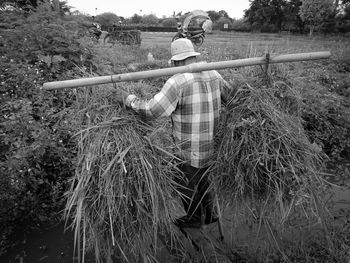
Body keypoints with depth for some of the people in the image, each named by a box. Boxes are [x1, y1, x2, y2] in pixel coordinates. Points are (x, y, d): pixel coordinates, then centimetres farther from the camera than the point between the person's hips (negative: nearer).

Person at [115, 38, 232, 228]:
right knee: (201, 178, 28)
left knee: (188, 185, 17)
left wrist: (127, 98, -12)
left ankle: (194, 219, 40)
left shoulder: (178, 81, -23)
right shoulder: (213, 75, -1)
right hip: (210, 145, 7)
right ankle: (209, 214, 45)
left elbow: (152, 110, -26)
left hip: (189, 149, -7)